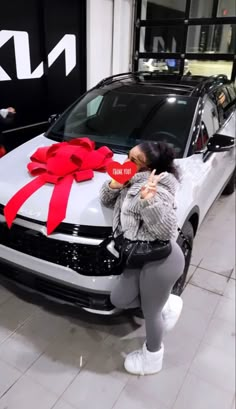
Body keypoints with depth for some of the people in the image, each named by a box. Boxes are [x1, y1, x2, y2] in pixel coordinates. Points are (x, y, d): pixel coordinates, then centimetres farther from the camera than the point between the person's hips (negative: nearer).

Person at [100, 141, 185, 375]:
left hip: (160, 262, -9)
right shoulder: (133, 183, 8)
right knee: (119, 300, 18)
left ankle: (152, 356, 41)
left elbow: (166, 230, -25)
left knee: (150, 312, 12)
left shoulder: (154, 190, -21)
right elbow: (107, 202, 16)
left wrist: (148, 200, -36)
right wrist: (113, 186, -5)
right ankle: (167, 303, 32)